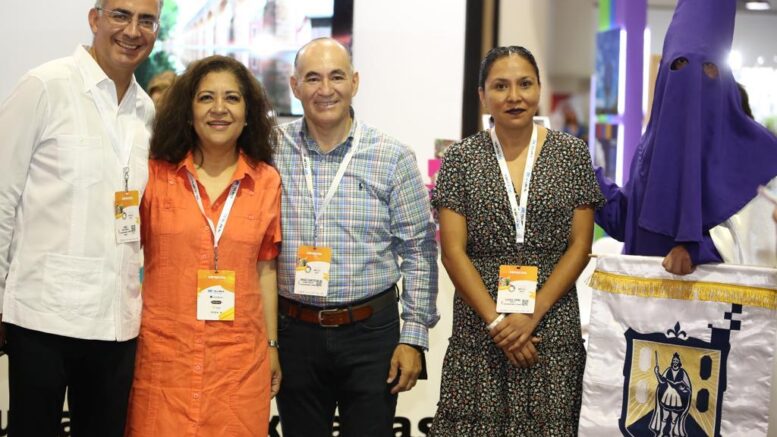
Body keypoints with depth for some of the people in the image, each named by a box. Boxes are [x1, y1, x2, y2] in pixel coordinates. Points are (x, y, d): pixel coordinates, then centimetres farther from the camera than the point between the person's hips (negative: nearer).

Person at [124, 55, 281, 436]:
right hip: (163, 351, -1)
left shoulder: (267, 181, 5)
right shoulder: (154, 174, 0)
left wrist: (272, 345, 11)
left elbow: (264, 269, 10)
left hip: (240, 356, 1)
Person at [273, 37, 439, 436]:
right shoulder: (272, 152, 0)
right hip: (295, 331, 1)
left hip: (371, 331, -1)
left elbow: (418, 252, 0)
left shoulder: (394, 159, -3)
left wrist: (414, 336, -3)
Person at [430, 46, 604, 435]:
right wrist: (496, 321, -10)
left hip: (553, 329, 0)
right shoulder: (461, 159, 2)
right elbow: (453, 252, -2)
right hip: (478, 328, 0)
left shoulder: (573, 154, 4)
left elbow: (580, 245, 1)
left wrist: (533, 313, -10)